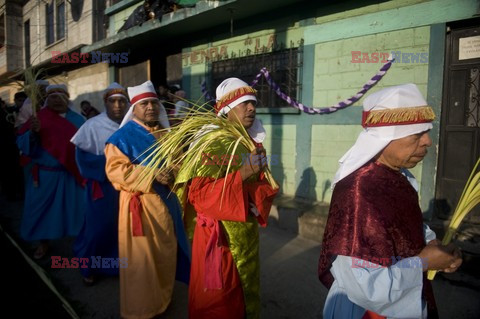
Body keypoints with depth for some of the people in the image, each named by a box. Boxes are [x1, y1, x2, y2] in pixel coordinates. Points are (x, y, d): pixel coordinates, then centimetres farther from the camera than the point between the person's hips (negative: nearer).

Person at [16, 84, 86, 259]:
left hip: (71, 174, 1)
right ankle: (43, 243, 30)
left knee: (75, 209, 10)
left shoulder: (77, 119, 2)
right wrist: (33, 132, -27)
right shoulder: (39, 117, -2)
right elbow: (22, 143, -7)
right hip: (44, 174, 0)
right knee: (42, 209, 11)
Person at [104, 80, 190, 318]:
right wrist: (152, 175, -25)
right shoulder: (124, 136, -10)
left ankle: (163, 299, 38)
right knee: (141, 258, 3)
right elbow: (115, 169, -18)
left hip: (166, 201, 7)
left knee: (166, 253, 18)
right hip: (140, 204, -7)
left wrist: (175, 172, -4)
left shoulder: (165, 134, 11)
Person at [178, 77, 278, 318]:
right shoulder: (211, 143, -15)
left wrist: (257, 201, -16)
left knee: (246, 293, 23)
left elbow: (265, 187, 7)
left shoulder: (255, 145, 5)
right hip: (218, 237, -6)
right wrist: (243, 173, -28)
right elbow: (198, 193, -23)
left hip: (247, 235, 6)